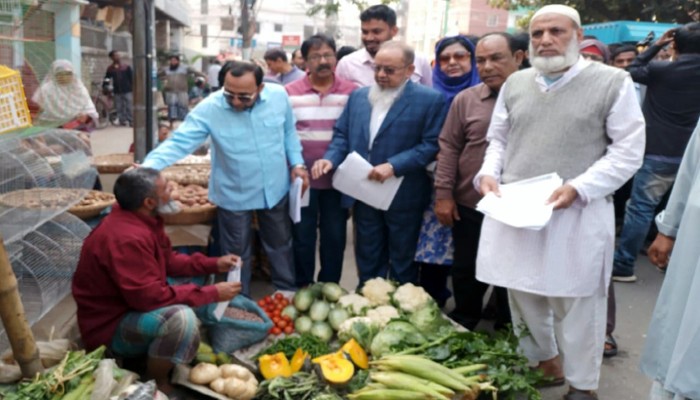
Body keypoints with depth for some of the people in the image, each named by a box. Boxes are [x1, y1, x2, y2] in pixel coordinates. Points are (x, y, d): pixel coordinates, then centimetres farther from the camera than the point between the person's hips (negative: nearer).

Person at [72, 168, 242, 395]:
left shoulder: (141, 219, 0)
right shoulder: (126, 238, -30)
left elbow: (168, 260, 12)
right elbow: (150, 297, -32)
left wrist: (214, 264, 1)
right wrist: (212, 294, -25)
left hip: (133, 303, 10)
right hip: (111, 327, -10)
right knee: (181, 318, -35)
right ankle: (155, 382, -7)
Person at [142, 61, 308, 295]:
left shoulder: (279, 96, -11)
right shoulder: (209, 109, -21)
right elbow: (179, 142, -27)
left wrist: (297, 163, -1)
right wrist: (148, 167, -41)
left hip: (276, 190, 3)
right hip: (234, 196, -2)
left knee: (281, 244, 22)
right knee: (236, 255, 14)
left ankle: (287, 290, 46)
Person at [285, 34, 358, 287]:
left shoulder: (352, 92, 0)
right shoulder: (289, 93, -1)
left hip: (338, 179, 1)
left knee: (334, 237, 11)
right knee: (302, 236, 11)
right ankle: (303, 288, 27)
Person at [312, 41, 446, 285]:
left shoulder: (430, 100, -9)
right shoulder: (358, 96, 7)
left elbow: (431, 145, -14)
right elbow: (342, 134, 11)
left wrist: (393, 166, -23)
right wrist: (331, 158, -9)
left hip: (403, 197, -4)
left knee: (402, 263, 12)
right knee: (367, 261, 18)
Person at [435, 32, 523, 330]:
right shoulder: (465, 99, 2)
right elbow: (449, 147, 2)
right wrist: (443, 194, -3)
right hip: (469, 206, 2)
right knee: (467, 273, 15)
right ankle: (462, 328, 35)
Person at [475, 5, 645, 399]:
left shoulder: (613, 82, -4)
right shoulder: (515, 83, 10)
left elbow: (628, 150, -7)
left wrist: (578, 188, -18)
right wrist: (489, 173, -2)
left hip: (577, 214, -4)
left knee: (576, 302, 7)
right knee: (524, 295, 15)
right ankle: (544, 364, 38)